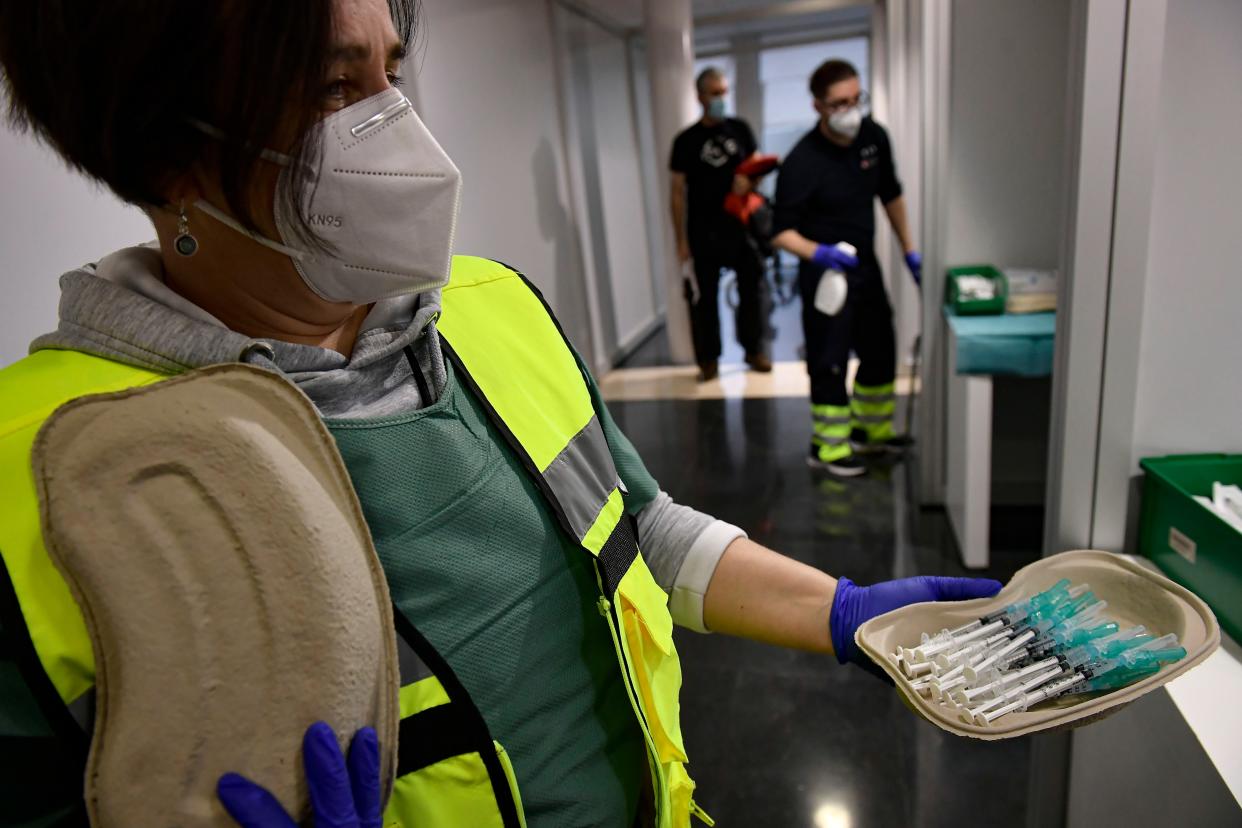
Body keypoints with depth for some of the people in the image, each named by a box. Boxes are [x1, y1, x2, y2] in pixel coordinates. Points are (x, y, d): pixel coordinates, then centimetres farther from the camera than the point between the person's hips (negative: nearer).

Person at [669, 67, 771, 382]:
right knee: (703, 297, 1)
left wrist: (749, 179, -12)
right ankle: (708, 359, 12)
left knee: (754, 287, 7)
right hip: (703, 232, -2)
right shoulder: (686, 140, 0)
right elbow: (678, 193, -1)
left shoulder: (740, 129, 7)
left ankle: (755, 350, 23)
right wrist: (681, 240, -6)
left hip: (741, 225, 2)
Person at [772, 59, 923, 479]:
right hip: (825, 272, -7)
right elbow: (781, 230, -20)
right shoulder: (802, 162, -23)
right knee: (829, 361, -1)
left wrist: (909, 250, 13)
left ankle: (872, 428, 36)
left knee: (881, 350, 16)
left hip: (866, 264, 7)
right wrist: (817, 253, -38)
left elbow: (890, 194, 11)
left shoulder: (874, 136, -3)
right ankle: (828, 446, 17)